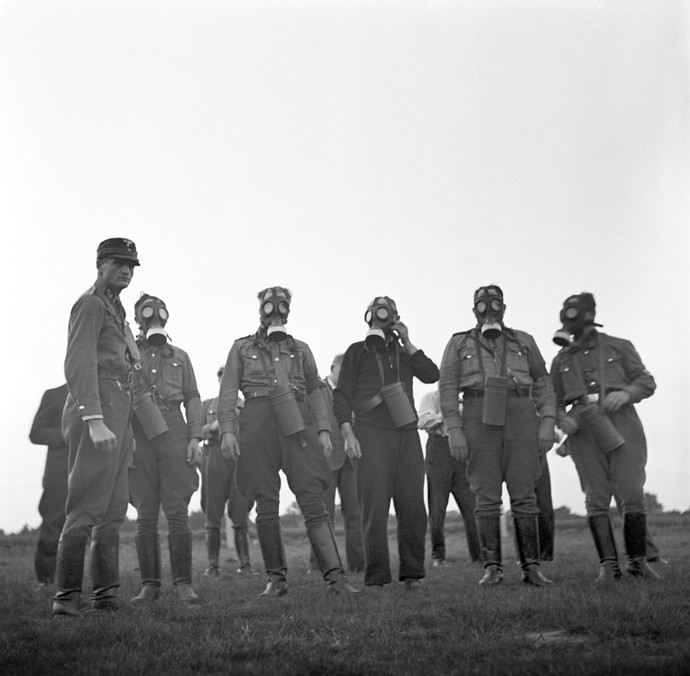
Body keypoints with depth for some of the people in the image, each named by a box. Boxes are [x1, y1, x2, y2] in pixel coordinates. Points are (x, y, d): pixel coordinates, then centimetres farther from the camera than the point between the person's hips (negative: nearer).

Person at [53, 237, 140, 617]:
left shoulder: (114, 309, 24)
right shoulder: (90, 304, -5)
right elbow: (79, 366, -16)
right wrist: (95, 421, -25)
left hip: (116, 417, 10)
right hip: (96, 412, -10)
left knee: (113, 511, 10)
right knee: (86, 509, -11)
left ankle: (106, 596, 14)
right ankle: (67, 597, -8)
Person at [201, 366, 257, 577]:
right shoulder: (206, 405, 17)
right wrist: (212, 427, -8)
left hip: (240, 461, 0)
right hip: (214, 460, 0)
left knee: (240, 516, -4)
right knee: (213, 516, -2)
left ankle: (244, 563, 0)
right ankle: (213, 564, 2)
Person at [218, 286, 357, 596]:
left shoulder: (300, 349, 22)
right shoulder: (242, 348, 17)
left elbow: (316, 391, 19)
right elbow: (228, 392, 10)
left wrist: (323, 430, 6)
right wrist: (227, 430, -3)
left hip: (297, 424, 1)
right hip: (258, 425, 0)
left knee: (312, 499, -9)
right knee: (266, 506, -1)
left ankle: (334, 574, -14)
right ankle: (276, 579, 6)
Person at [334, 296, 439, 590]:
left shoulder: (404, 353, 21)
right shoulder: (357, 352, 10)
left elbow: (432, 375, 6)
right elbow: (341, 396, 4)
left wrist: (407, 344, 2)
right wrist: (348, 435, -7)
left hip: (407, 434, 4)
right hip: (371, 434, -4)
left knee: (413, 506, 0)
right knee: (374, 508, -7)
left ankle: (411, 573, 8)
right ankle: (376, 577, -2)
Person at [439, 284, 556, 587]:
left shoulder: (523, 342, 16)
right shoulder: (459, 344, 11)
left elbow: (542, 383, 13)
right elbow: (447, 388, 4)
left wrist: (547, 423, 0)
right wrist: (454, 431, -6)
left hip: (520, 418, 1)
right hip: (480, 420, -1)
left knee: (524, 495, -2)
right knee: (487, 497, -2)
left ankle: (531, 567, 1)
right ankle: (492, 568, 3)